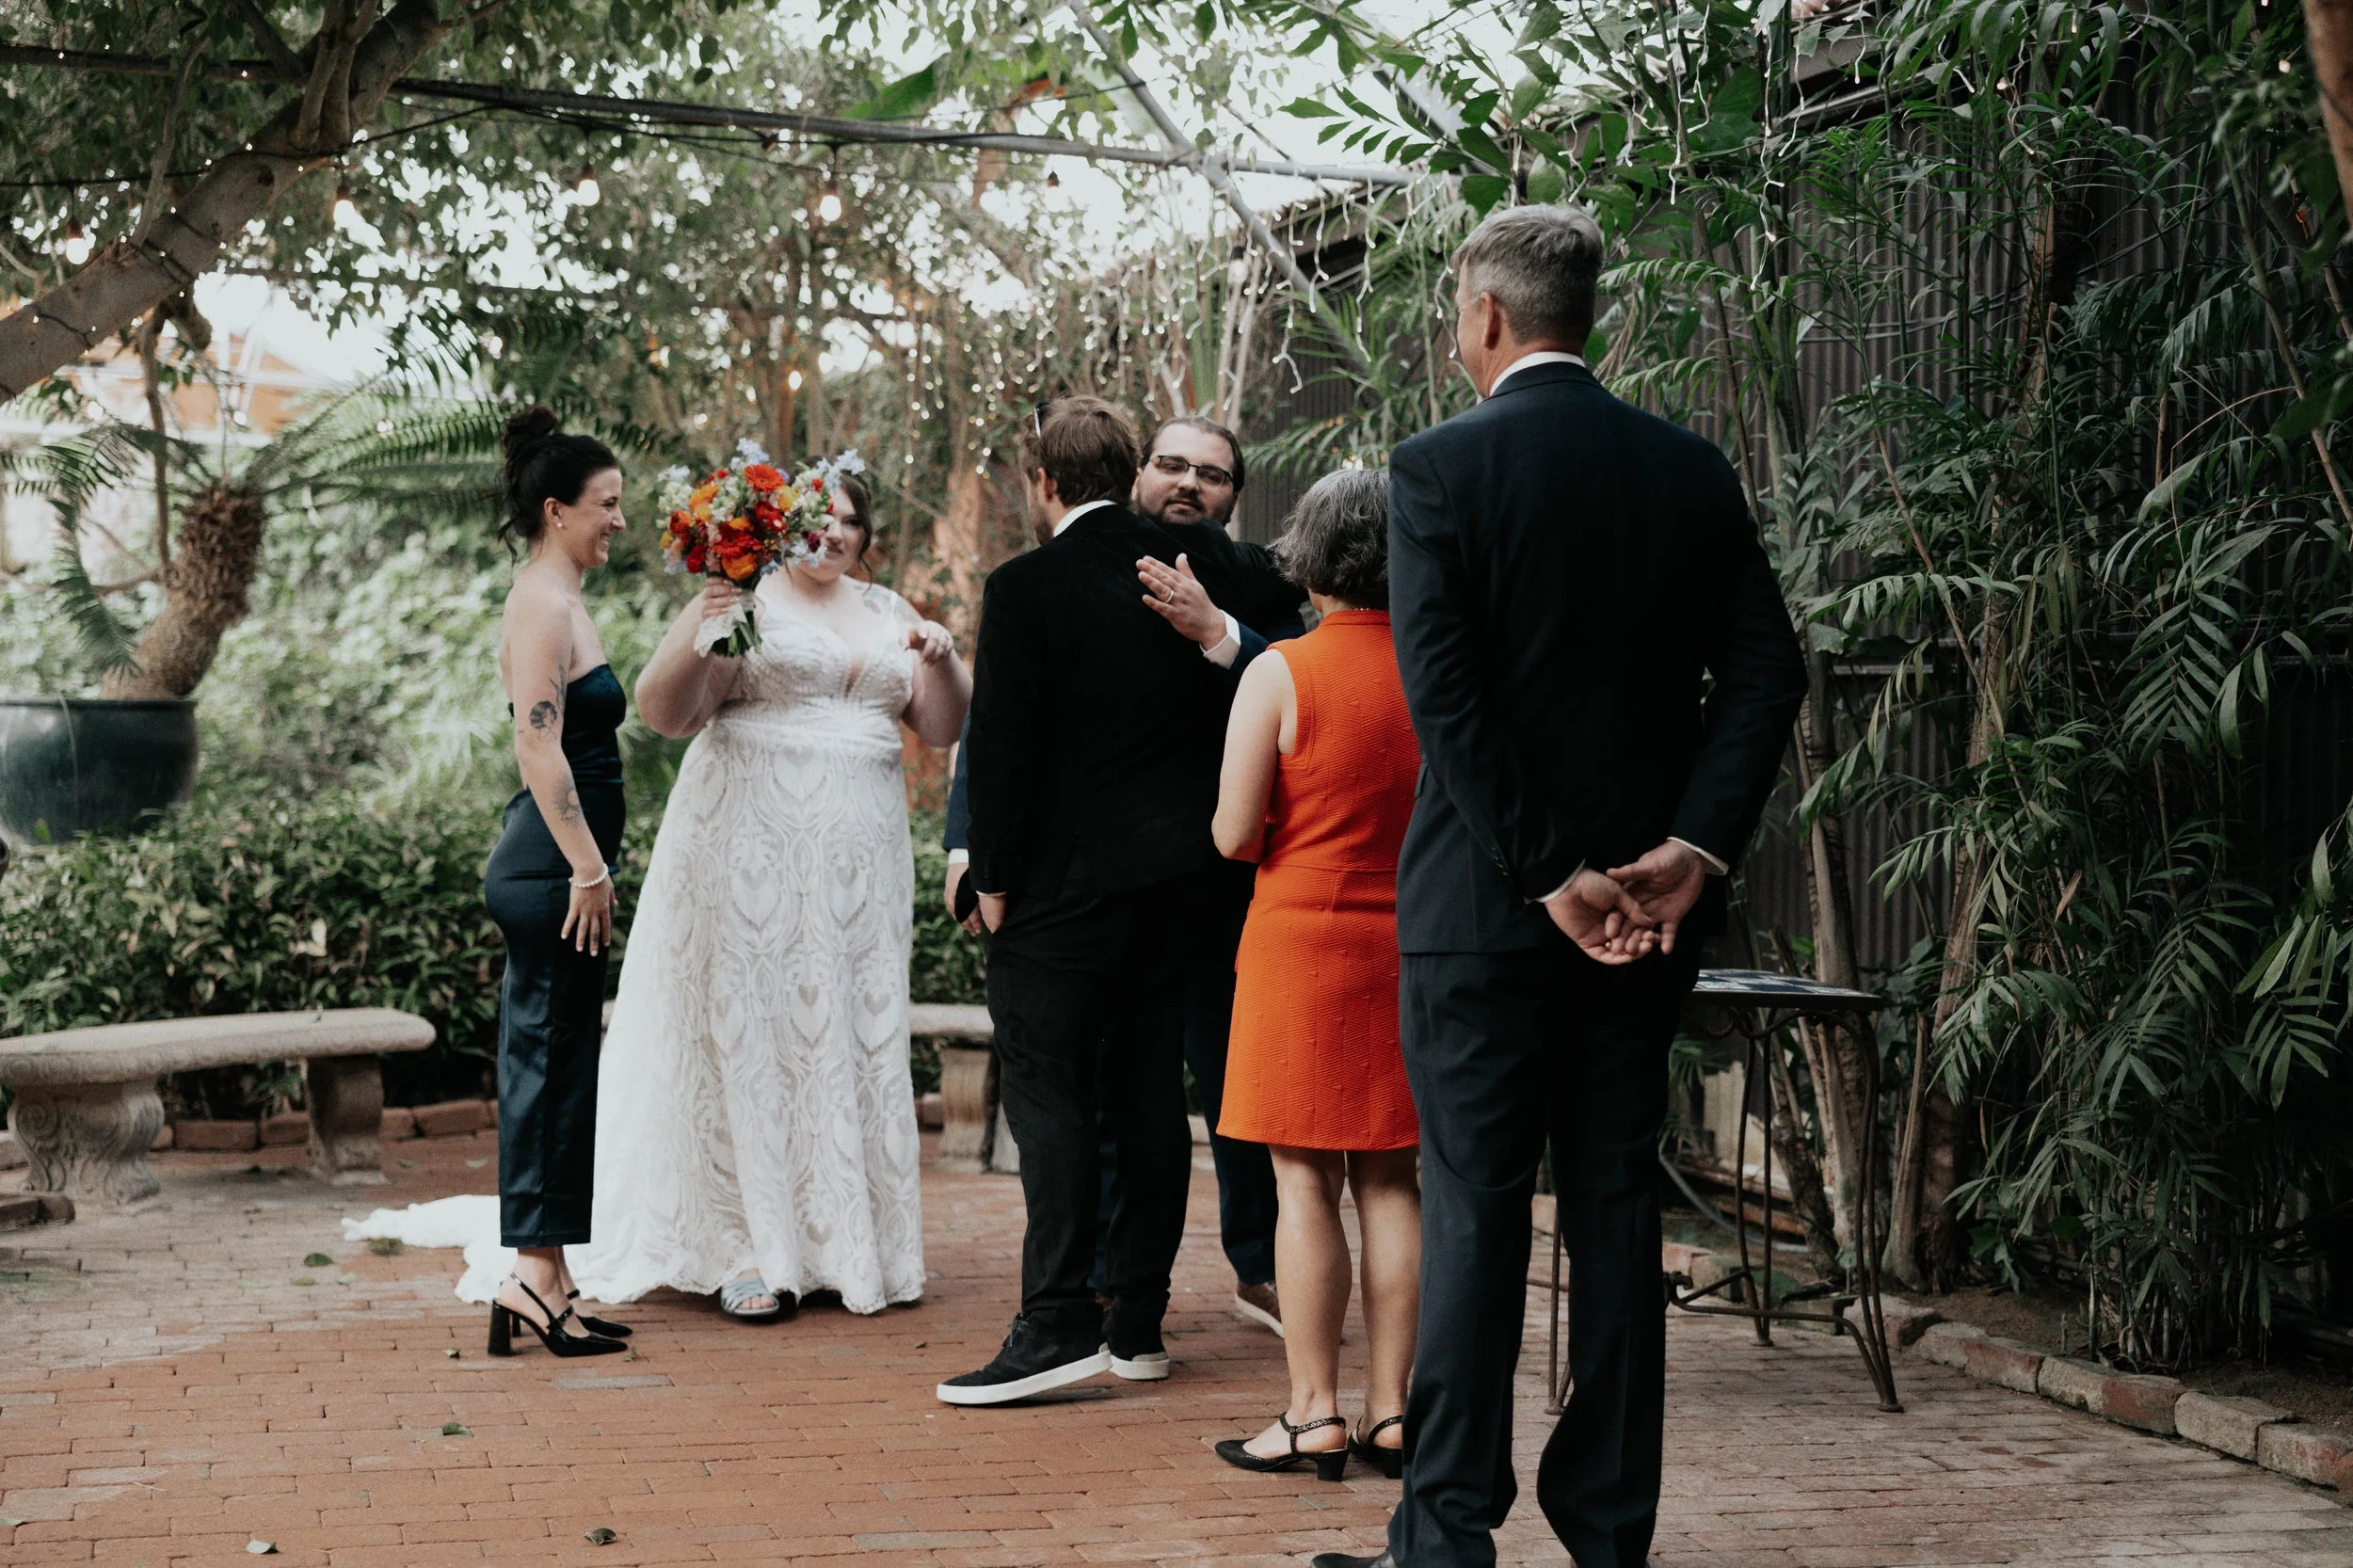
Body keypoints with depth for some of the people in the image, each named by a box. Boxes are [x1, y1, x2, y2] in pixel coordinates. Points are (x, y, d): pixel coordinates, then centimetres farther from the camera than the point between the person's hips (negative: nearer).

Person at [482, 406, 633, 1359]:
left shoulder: (555, 602, 19)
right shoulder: (545, 606, -12)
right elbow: (539, 746, -21)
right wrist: (587, 868, -21)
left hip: (551, 864, 10)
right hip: (551, 867, -10)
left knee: (547, 1062, 11)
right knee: (553, 1061, -7)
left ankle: (543, 1282, 16)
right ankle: (534, 1276, -4)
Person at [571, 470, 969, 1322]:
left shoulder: (886, 613, 15)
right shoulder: (743, 600, 0)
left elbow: (944, 726, 13)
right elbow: (662, 710, -7)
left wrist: (942, 662, -6)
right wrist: (695, 638, -23)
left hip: (860, 859, 5)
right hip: (754, 849, -5)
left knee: (856, 1035, 6)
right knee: (750, 1028, -3)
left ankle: (851, 1242, 14)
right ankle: (748, 1250, 0)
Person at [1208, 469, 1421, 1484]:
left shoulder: (1280, 673, -9)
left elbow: (1234, 835, -10)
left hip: (1304, 937, -4)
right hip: (1414, 943, 4)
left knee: (1306, 1181, 1)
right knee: (1391, 1181, 9)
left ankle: (1313, 1413, 3)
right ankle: (1390, 1410, 11)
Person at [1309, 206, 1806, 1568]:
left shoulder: (1441, 468, -7)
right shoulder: (1691, 469, 6)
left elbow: (1445, 691, -15)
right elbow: (1767, 671, 0)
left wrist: (1550, 874, -13)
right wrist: (1691, 847, -6)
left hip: (1485, 896, -4)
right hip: (1652, 896, 4)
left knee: (1475, 1210, 1)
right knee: (1619, 1201, 11)